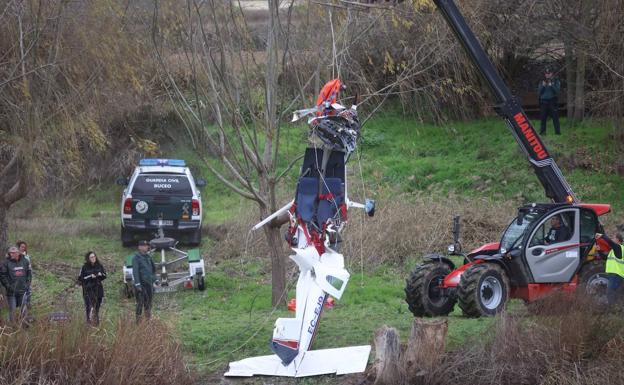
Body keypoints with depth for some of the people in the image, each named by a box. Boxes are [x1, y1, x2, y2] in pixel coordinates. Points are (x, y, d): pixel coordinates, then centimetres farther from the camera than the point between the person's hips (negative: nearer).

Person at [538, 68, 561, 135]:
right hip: (544, 101, 2)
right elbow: (539, 92, 8)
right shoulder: (542, 82, 13)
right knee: (543, 118, 1)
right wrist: (543, 86, -7)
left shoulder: (556, 81, 6)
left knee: (555, 117, -6)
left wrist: (551, 85, -16)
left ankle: (557, 132, -5)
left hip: (553, 101, -2)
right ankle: (542, 131, 7)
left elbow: (557, 90, -5)